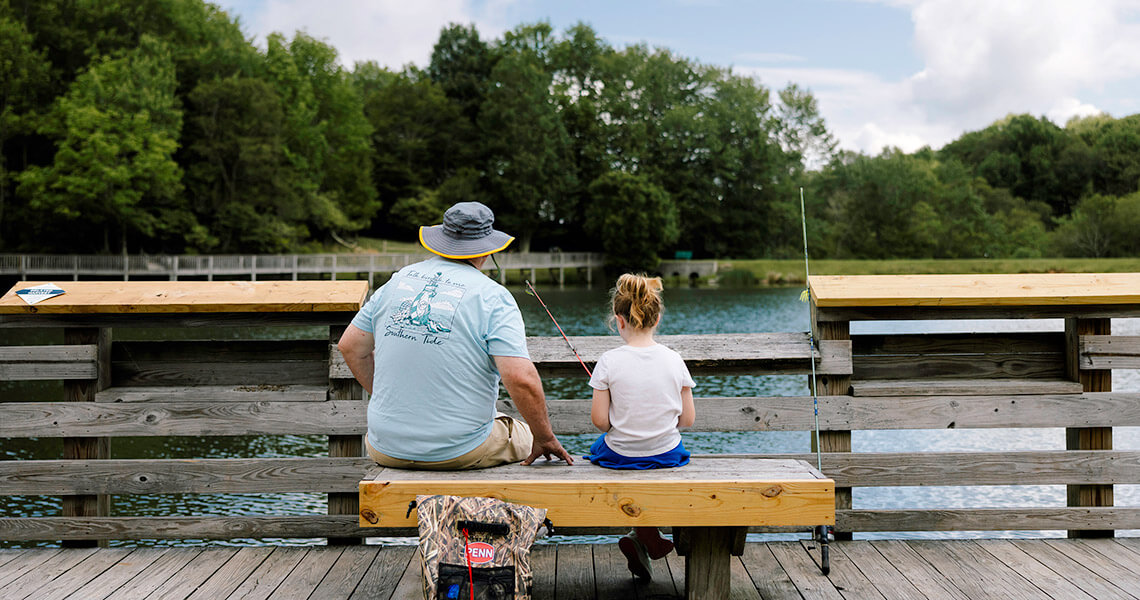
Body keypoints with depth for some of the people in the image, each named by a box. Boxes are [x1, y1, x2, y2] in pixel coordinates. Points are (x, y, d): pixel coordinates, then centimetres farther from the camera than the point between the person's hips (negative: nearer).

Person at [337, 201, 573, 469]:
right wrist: (545, 439, -6)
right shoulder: (493, 297, -11)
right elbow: (522, 379, -21)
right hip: (459, 453, -4)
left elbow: (350, 347, 14)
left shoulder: (398, 280, 5)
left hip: (387, 450, 4)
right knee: (529, 436, 23)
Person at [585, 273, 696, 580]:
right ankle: (645, 538, 26)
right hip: (667, 456, 2)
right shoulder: (674, 360, -8)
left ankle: (648, 537, 21)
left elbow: (600, 421, -13)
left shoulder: (609, 362, -15)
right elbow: (688, 419, -3)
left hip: (620, 455, -2)